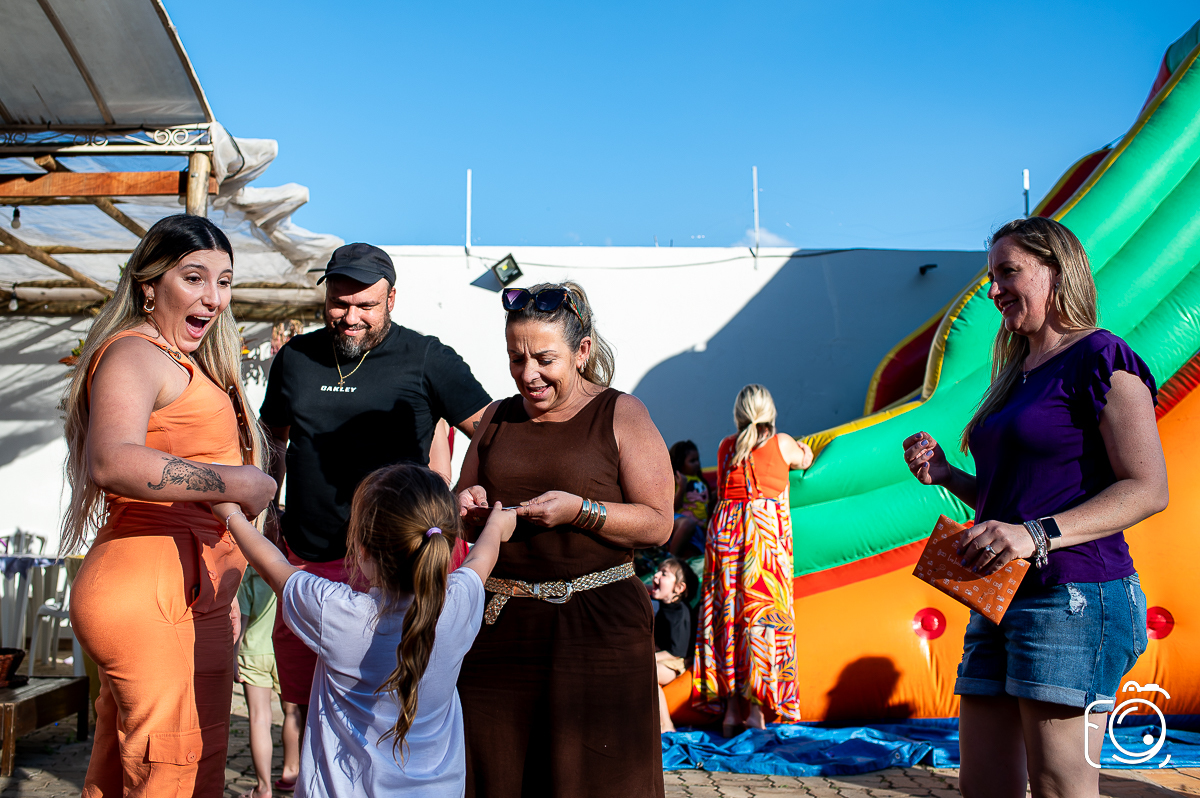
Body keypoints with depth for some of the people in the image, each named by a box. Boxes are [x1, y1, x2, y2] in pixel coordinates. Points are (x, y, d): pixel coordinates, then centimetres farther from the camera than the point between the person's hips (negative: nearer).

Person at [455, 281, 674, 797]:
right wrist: (468, 505, -2)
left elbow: (658, 524, -5)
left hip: (598, 624, -3)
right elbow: (463, 511, 21)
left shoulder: (620, 415, -1)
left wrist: (579, 510, -18)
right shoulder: (497, 419, 11)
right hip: (500, 624, 4)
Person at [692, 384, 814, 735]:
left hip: (724, 529, 3)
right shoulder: (782, 443, 4)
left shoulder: (725, 447, 10)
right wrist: (804, 452, 47)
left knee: (727, 613, 6)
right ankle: (757, 707, -2)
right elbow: (805, 460, 24)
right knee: (764, 613, -1)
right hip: (767, 531, -3)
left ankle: (731, 708, 8)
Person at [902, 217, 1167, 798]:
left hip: (1073, 596, -9)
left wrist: (1038, 534, -24)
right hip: (1000, 598, 9)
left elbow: (1148, 489, -14)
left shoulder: (1100, 358, -5)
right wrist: (947, 475, 8)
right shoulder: (1016, 375, 21)